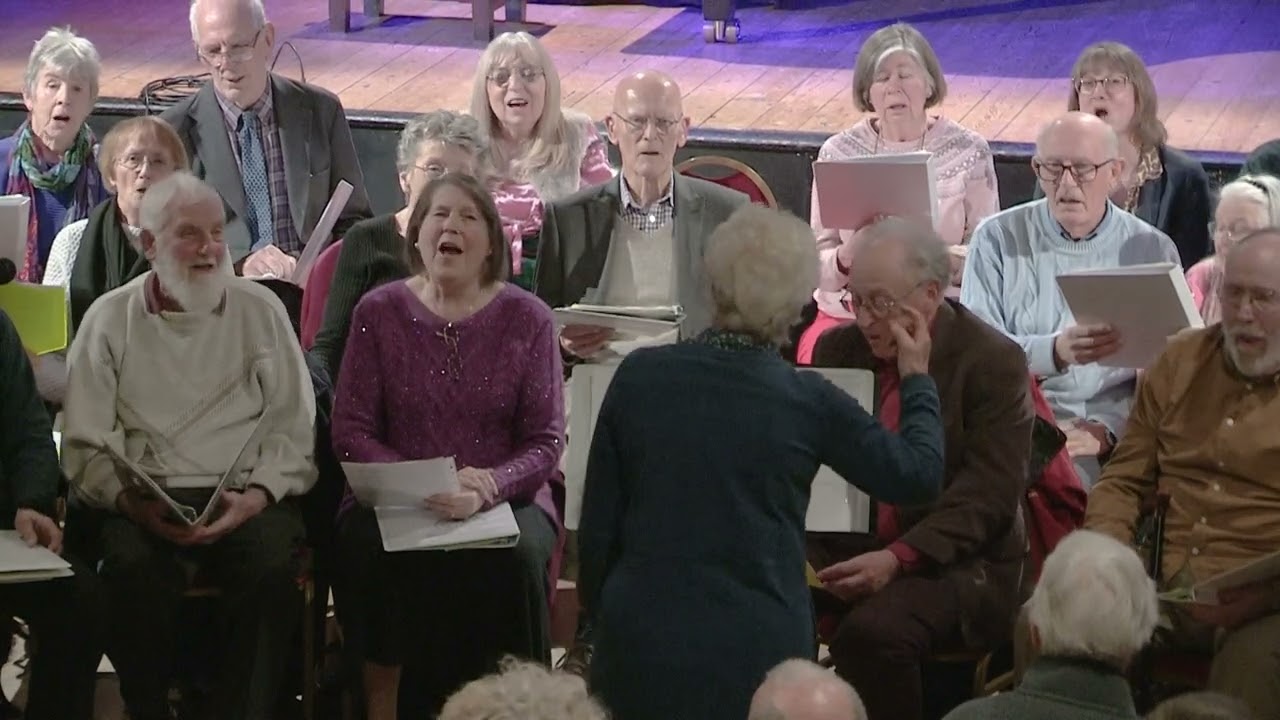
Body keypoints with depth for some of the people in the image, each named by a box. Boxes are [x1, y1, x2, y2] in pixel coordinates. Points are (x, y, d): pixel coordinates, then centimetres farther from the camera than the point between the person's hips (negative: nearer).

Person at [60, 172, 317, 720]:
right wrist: (130, 501, -14)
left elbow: (294, 428, 8)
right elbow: (83, 445, 4)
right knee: (134, 567, -32)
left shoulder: (261, 310, 12)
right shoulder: (110, 320, 9)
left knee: (274, 563, -31)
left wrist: (257, 495, -10)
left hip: (244, 499, 1)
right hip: (142, 502, -1)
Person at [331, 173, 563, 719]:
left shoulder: (527, 319, 2)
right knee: (364, 542, -32)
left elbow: (546, 442, -1)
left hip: (504, 498, 0)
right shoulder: (379, 313, 4)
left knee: (515, 553, -33)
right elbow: (351, 431, 1)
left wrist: (487, 488, -21)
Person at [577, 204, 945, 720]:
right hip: (754, 657, -2)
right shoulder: (808, 401, -8)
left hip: (637, 646, 2)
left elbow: (597, 526, 2)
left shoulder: (638, 375, -4)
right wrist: (917, 378, 21)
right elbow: (920, 476, 6)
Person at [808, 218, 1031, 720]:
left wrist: (897, 559, -25)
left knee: (872, 632, -34)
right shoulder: (837, 349, 11)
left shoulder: (994, 363, -7)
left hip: (950, 562, -5)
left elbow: (987, 497, -13)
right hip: (841, 547, 5)